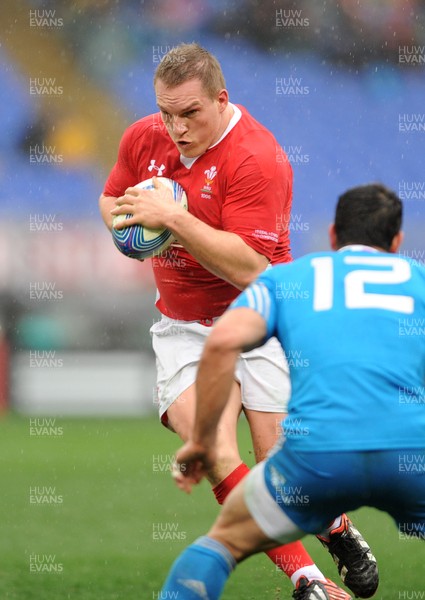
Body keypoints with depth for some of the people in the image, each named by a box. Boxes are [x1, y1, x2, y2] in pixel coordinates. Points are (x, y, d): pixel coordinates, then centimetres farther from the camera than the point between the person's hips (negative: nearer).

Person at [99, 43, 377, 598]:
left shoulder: (256, 158, -19)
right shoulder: (143, 139, 0)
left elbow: (246, 266, -26)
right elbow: (111, 199, 20)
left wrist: (170, 216, -31)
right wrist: (126, 224, -4)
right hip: (183, 327, 4)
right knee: (213, 455, -19)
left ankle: (343, 535, 26)